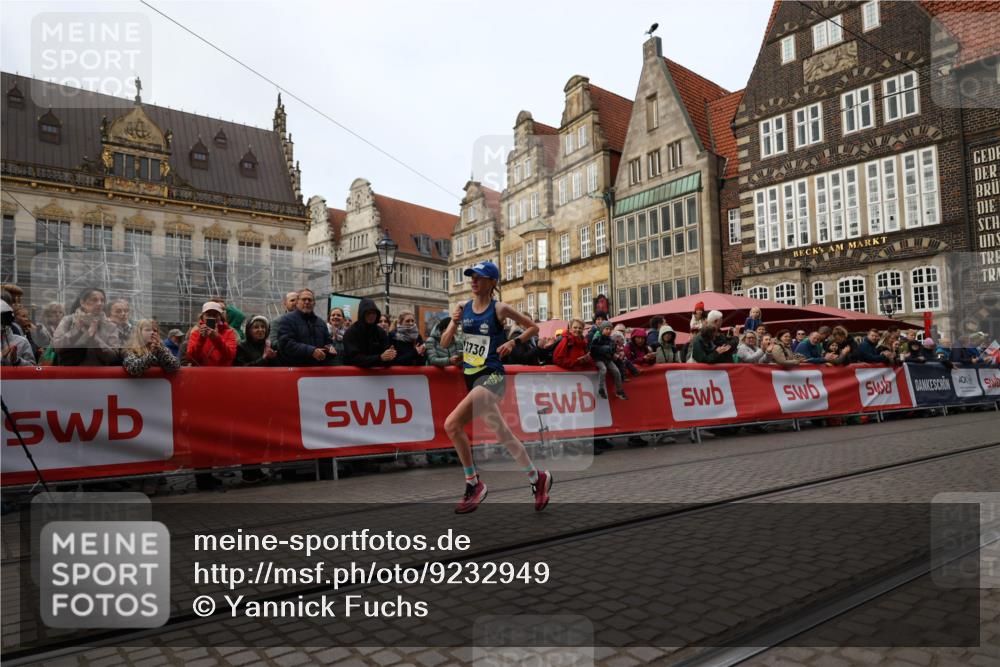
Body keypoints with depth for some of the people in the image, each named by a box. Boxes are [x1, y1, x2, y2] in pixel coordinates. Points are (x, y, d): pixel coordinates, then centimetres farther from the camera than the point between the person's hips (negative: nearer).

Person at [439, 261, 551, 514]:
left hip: (491, 377, -7)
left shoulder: (500, 309, -6)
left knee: (452, 424, -20)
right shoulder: (463, 308, 8)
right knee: (502, 433, 8)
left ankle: (474, 484, -5)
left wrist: (512, 342, -9)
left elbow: (533, 327, 4)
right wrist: (453, 323, -10)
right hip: (472, 377, 7)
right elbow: (444, 343, 7)